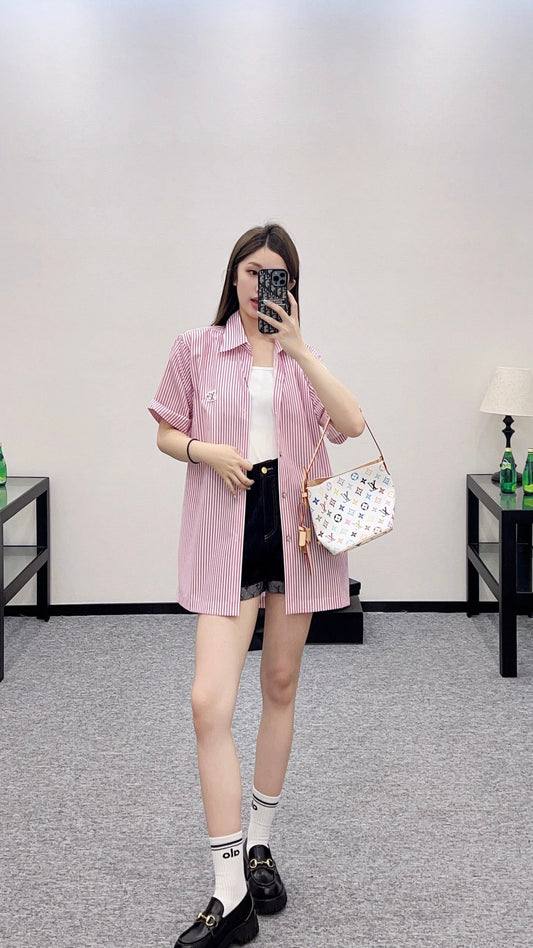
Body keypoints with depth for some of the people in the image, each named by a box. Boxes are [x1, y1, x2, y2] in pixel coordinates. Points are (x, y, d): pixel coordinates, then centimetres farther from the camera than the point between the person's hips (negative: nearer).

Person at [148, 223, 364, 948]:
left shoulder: (305, 350, 7)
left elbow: (350, 425, -8)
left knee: (281, 686, 12)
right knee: (209, 703, -13)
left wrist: (298, 350, -16)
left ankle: (259, 846, 30)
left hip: (296, 526, 2)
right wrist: (207, 451, -10)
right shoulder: (196, 349, 5)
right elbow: (167, 432, 11)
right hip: (224, 533, -2)